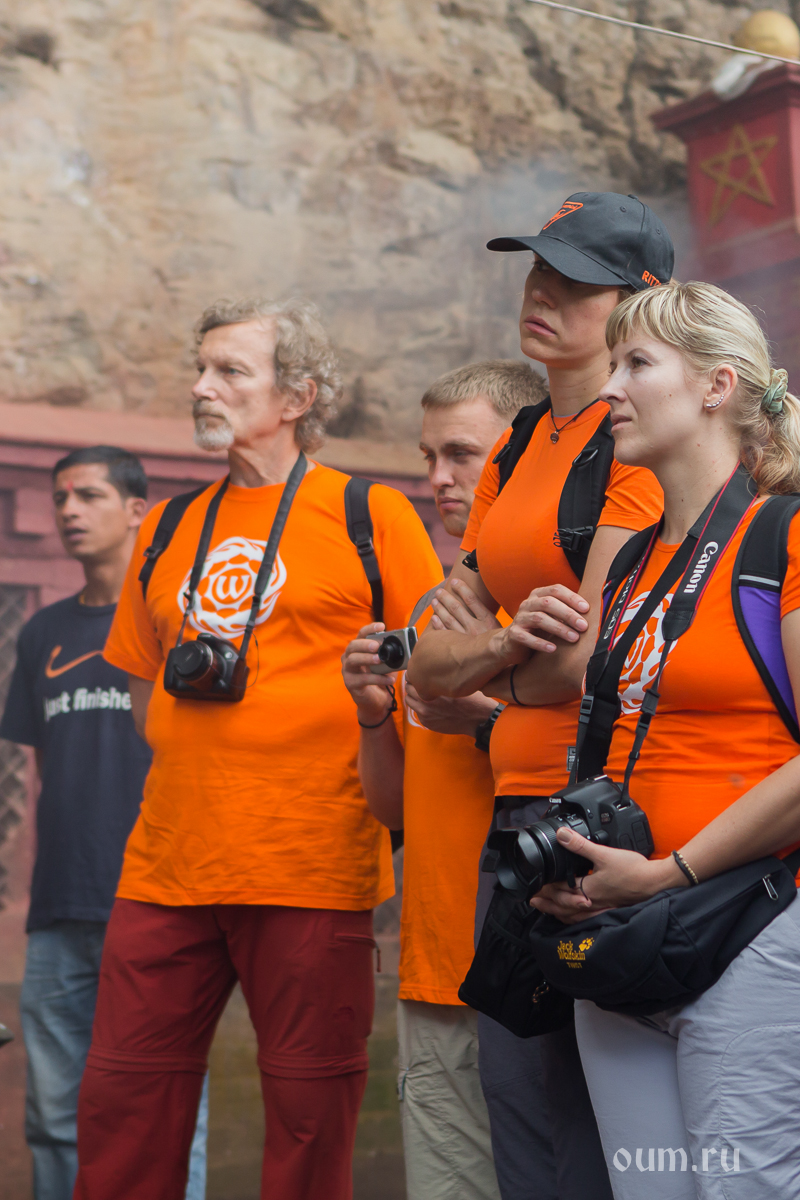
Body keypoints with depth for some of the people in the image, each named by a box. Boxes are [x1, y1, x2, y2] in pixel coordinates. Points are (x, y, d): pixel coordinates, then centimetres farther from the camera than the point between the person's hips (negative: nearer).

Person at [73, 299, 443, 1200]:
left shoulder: (370, 516, 0)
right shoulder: (169, 530, 15)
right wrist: (197, 780, 11)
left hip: (311, 873, -5)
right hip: (166, 867, 5)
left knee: (309, 1117, 4)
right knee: (119, 1110, 7)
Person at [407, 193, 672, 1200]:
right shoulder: (511, 457, 16)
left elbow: (591, 660, -17)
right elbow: (429, 664, 12)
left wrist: (492, 679, 3)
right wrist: (506, 644, -9)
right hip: (515, 807, 8)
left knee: (595, 1113, -2)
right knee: (514, 1089, 13)